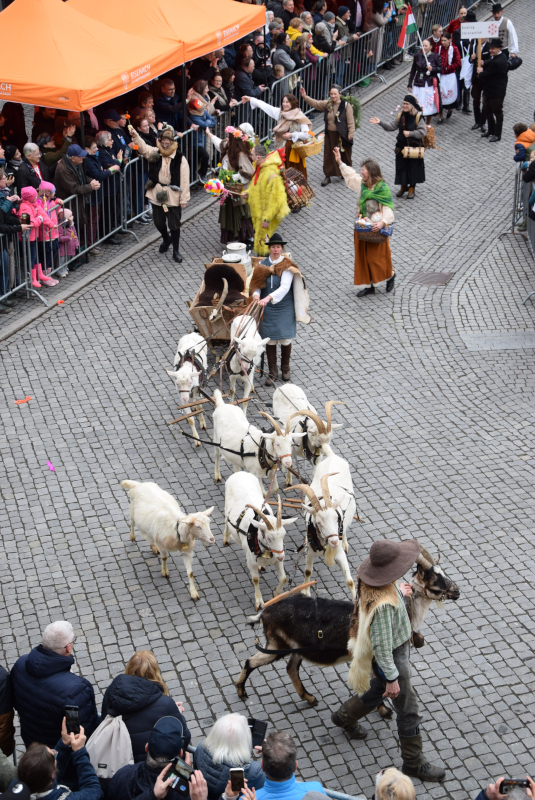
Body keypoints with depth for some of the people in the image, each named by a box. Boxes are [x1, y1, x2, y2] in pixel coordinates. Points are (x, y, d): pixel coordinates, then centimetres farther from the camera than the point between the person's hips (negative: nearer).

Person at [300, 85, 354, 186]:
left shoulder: (346, 106, -12)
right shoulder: (327, 104, 2)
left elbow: (350, 122, -12)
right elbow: (316, 103, 14)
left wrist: (350, 134, -16)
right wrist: (305, 97, 3)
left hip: (342, 135, -4)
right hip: (330, 134, 4)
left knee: (344, 155, 10)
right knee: (328, 155, 7)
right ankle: (328, 176, 16)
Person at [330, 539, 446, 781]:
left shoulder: (370, 582, -15)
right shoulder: (382, 604, -41)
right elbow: (381, 645, -32)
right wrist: (392, 677, -22)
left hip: (399, 646, 9)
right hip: (392, 658, -9)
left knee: (379, 689, 34)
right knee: (408, 711, 9)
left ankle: (345, 716, 57)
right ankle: (414, 763, 28)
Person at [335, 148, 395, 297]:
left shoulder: (383, 189, -17)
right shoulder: (362, 183, 3)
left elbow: (388, 209, -21)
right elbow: (350, 175, 21)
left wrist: (382, 222, -37)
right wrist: (340, 162, 22)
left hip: (376, 228, -7)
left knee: (376, 257, 0)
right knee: (362, 257, 9)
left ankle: (390, 275, 26)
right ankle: (368, 285, 18)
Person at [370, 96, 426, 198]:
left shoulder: (418, 117, -12)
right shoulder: (401, 115, 4)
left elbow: (422, 132, -14)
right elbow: (392, 126, 6)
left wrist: (410, 133, -21)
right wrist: (380, 123, -5)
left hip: (414, 147, -5)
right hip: (402, 147, 5)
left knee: (413, 167, 3)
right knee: (401, 167, 10)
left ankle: (412, 188, 18)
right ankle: (403, 186, 27)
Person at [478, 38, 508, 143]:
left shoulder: (496, 62, -27)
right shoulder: (501, 56, 5)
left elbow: (485, 76, -22)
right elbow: (489, 63, 12)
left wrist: (480, 72, -1)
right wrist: (483, 64, -9)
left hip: (496, 92, -11)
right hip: (489, 90, 11)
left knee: (497, 113, 2)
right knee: (487, 111, 20)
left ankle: (497, 135, 12)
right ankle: (491, 131, 33)